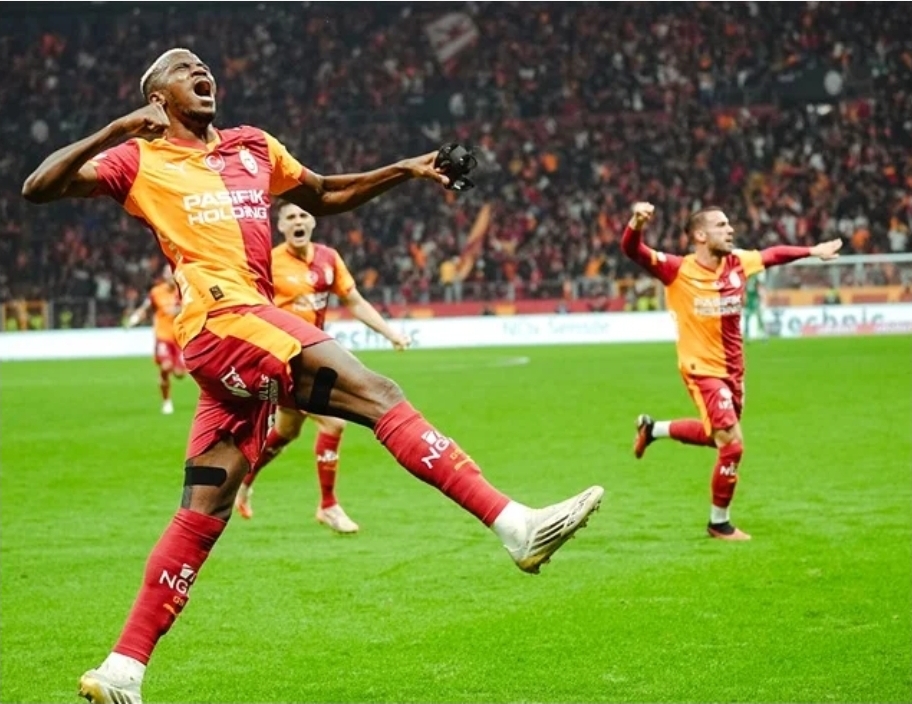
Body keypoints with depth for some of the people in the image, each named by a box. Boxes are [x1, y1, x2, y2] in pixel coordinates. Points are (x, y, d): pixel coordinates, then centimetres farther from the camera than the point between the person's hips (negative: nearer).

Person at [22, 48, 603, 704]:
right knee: (378, 394, -17)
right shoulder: (140, 159, 8)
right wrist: (118, 129, -12)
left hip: (251, 325, 7)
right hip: (222, 317, -7)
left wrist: (405, 170, 26)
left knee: (203, 514, 5)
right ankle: (515, 525, -24)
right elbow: (37, 188, -2)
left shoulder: (253, 148, 26)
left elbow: (325, 195, 39)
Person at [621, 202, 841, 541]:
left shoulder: (737, 263, -2)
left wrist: (812, 251, 24)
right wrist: (637, 224, -49)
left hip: (732, 369, 7)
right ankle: (719, 523, 8)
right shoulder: (678, 270, -18)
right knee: (732, 444, -12)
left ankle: (653, 428, 47)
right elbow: (633, 251, -28)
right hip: (703, 370, -7)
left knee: (716, 435, 24)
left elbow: (773, 254, 17)